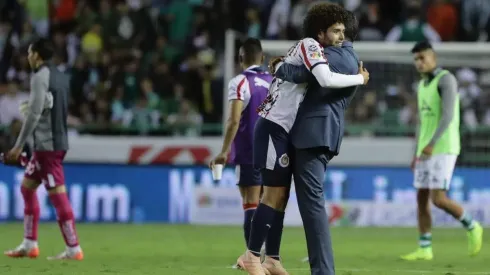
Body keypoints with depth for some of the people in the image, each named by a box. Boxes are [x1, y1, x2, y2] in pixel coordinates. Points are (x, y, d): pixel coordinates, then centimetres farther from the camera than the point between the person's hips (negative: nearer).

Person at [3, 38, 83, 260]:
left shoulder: (40, 76, -13)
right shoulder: (60, 76, 14)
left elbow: (34, 114, -18)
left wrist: (19, 145, -16)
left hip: (47, 145, -10)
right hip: (57, 141, 10)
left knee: (57, 195, -9)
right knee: (27, 187, 16)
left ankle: (73, 249, -9)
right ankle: (29, 245, 17)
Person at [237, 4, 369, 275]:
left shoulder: (309, 49, 17)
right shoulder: (309, 45, -11)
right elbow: (326, 80, -27)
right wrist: (359, 78, -14)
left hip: (284, 130, 10)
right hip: (274, 128, -10)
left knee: (281, 196, 9)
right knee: (274, 195, -7)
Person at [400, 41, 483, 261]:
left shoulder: (447, 79, -13)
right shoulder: (423, 85, 16)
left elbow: (448, 115, -24)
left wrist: (432, 144, -34)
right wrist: (417, 153, 22)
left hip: (443, 150, -9)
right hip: (426, 150, 9)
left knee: (438, 200, -13)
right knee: (422, 199, 3)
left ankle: (471, 227, 9)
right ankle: (424, 249, 6)